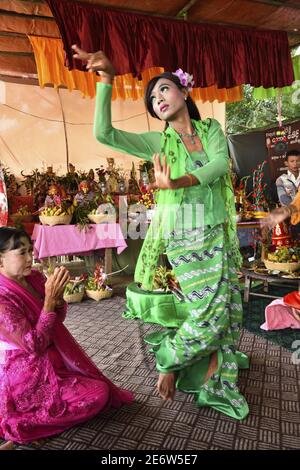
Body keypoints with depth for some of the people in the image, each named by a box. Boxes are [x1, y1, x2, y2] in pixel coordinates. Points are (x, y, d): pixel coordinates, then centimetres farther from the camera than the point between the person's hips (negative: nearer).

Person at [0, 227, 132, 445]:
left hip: (51, 358, 8)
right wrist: (49, 298, -30)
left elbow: (58, 317, 4)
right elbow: (34, 345, -26)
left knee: (95, 382, 16)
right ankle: (20, 421, -1)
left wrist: (57, 294, -17)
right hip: (27, 375, -8)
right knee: (98, 394, -10)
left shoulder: (33, 278, -4)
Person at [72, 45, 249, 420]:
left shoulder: (212, 129, 9)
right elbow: (103, 133, -8)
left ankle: (216, 385, 23)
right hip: (185, 237, -3)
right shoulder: (157, 142, 3)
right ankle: (168, 364, 17)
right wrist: (106, 79, -10)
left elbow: (220, 164, -12)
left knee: (228, 309, 6)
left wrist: (178, 182, -26)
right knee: (210, 312, -8)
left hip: (220, 233, 4)